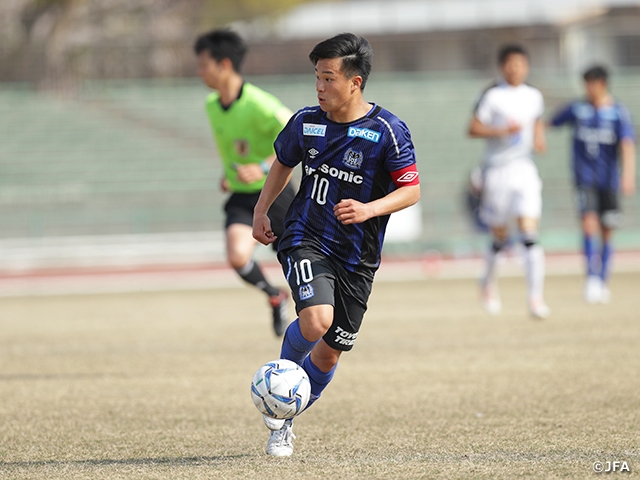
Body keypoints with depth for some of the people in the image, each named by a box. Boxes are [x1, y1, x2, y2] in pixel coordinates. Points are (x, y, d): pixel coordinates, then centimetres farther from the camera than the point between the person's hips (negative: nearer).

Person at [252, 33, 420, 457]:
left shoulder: (387, 130, -10)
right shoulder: (305, 123, 0)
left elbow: (411, 190, -8)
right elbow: (283, 164, 20)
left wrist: (369, 210, -24)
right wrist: (261, 210, 15)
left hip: (357, 256, 0)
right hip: (306, 239, 0)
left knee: (331, 351, 8)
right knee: (316, 320, -28)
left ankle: (284, 420, 31)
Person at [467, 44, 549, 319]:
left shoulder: (534, 97, 8)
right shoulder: (492, 96, -5)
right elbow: (473, 129, -7)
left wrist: (539, 139, 7)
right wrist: (502, 131, -20)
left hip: (524, 169, 2)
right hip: (497, 170, -2)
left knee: (530, 234, -12)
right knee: (499, 237, 8)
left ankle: (536, 298, -14)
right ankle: (489, 281, 38)